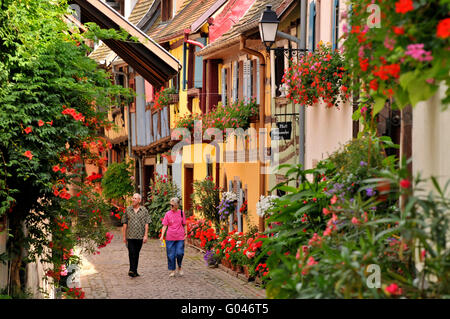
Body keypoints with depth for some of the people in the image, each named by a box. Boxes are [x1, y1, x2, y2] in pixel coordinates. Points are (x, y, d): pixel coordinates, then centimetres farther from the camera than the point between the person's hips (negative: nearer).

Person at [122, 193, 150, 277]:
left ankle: (135, 271, 15)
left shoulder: (144, 210, 4)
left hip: (140, 236, 1)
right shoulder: (128, 209, 6)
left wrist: (146, 235, -5)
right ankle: (132, 270, -13)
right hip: (130, 236, -1)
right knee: (131, 253, -12)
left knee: (136, 253, 8)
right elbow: (125, 223, 8)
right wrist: (124, 236, 5)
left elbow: (146, 224, 3)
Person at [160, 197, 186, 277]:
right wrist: (162, 235, -7)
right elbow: (165, 226, 1)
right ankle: (172, 270, 15)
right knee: (171, 255, 2)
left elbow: (184, 225, 12)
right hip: (170, 238, 0)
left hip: (180, 237, 0)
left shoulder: (181, 213, 4)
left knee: (180, 253, -8)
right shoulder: (168, 214, 1)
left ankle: (179, 267, 16)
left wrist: (186, 233, 6)